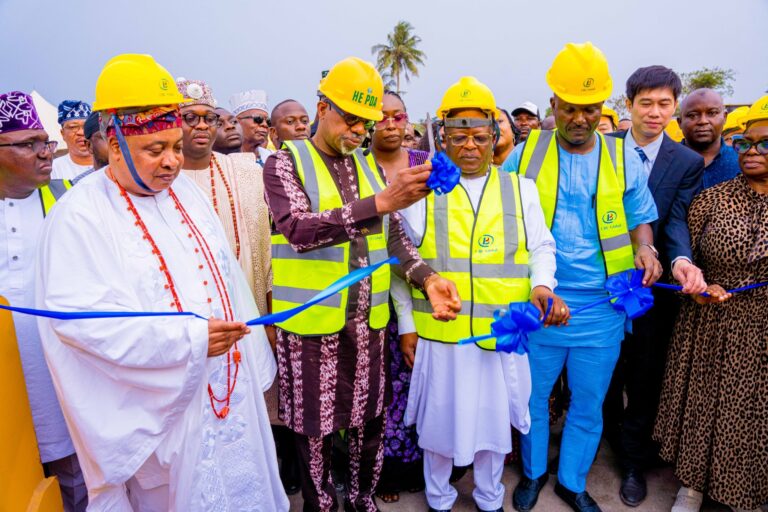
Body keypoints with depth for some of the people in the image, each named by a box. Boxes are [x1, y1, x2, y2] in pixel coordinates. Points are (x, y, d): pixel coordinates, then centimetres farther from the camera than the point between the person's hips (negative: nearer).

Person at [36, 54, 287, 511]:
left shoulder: (187, 191, 5)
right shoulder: (80, 216, -14)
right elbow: (78, 318, -22)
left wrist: (252, 358, 10)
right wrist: (188, 340, -27)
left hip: (230, 385, 6)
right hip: (159, 402, -5)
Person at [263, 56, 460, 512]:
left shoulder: (369, 166, 10)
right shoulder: (286, 162, -5)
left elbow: (395, 236, 9)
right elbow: (298, 229, -23)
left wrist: (427, 278, -10)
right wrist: (380, 202, -32)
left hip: (369, 321, 5)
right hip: (311, 323, -4)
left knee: (370, 421, 16)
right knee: (316, 428, 11)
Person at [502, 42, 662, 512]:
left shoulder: (624, 159, 1)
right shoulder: (526, 153, -2)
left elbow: (640, 217, 10)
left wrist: (645, 249, -12)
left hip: (602, 307, 1)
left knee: (589, 405, 15)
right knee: (533, 397, 14)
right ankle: (533, 472, 40)